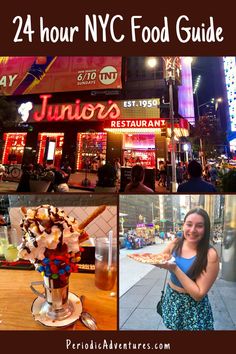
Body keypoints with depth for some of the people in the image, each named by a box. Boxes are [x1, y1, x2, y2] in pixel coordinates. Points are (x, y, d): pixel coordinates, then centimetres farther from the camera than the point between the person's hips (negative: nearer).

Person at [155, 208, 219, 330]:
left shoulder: (210, 255, -24)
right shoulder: (176, 243, -11)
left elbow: (198, 295, -22)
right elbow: (160, 260, 5)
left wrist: (175, 269, -30)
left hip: (193, 305, -4)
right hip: (170, 297, 4)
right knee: (173, 327, 22)